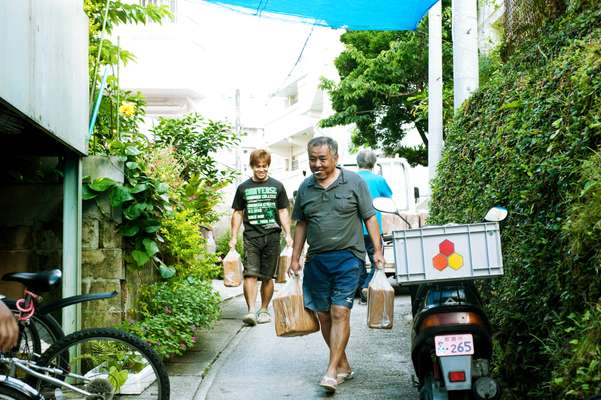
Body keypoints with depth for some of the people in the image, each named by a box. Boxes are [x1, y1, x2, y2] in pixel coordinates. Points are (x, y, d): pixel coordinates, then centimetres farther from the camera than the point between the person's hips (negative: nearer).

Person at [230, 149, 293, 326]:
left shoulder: (277, 186, 8)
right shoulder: (243, 188, 8)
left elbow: (283, 212, 10)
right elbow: (237, 213, 13)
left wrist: (288, 234, 2)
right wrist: (234, 237, 6)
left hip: (272, 237, 0)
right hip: (251, 237, 0)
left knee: (268, 277, 6)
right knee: (250, 274, -14)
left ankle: (264, 310, 18)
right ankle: (251, 311, -17)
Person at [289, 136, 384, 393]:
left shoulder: (354, 182, -1)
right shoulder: (305, 188, 9)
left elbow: (369, 218, 2)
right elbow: (301, 224, 16)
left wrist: (377, 250, -5)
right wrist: (295, 258, 13)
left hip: (347, 257, -4)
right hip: (316, 259, 4)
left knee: (340, 313, -11)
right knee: (323, 315, 7)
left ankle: (332, 371, -8)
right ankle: (343, 366, 21)